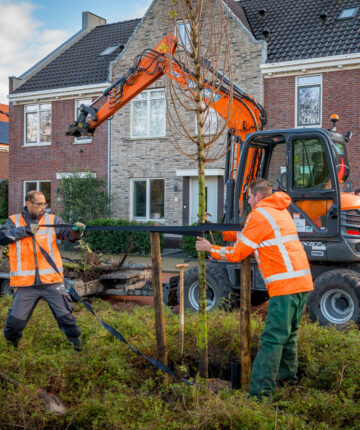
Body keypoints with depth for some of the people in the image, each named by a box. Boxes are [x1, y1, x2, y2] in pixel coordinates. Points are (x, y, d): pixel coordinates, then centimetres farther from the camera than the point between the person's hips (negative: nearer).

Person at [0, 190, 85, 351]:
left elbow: (68, 234, -6)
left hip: (51, 281, 0)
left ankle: (76, 342, 23)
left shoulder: (52, 220, 6)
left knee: (66, 316, 2)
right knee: (16, 320, 10)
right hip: (26, 283, 0)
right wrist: (26, 230, -14)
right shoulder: (14, 220, 7)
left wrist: (76, 230, -28)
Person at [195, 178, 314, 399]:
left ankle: (260, 391, -9)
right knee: (289, 332, 22)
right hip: (303, 280, 9)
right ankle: (287, 375, 35)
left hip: (285, 284, -9)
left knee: (273, 338, -10)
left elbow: (236, 254, -2)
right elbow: (244, 234, 27)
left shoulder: (259, 215, -6)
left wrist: (210, 248, 12)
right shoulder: (280, 211, 21)